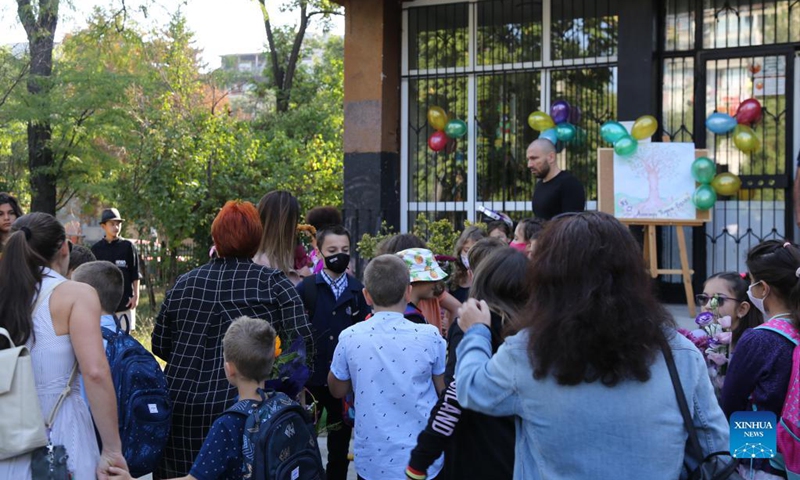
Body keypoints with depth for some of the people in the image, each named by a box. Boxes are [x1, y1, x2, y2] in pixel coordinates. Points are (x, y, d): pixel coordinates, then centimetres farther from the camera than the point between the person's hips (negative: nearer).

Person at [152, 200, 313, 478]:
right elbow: (302, 345, -9)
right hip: (240, 405, -4)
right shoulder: (273, 283, -2)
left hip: (179, 406, 4)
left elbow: (160, 345, 13)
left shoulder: (184, 283, 9)